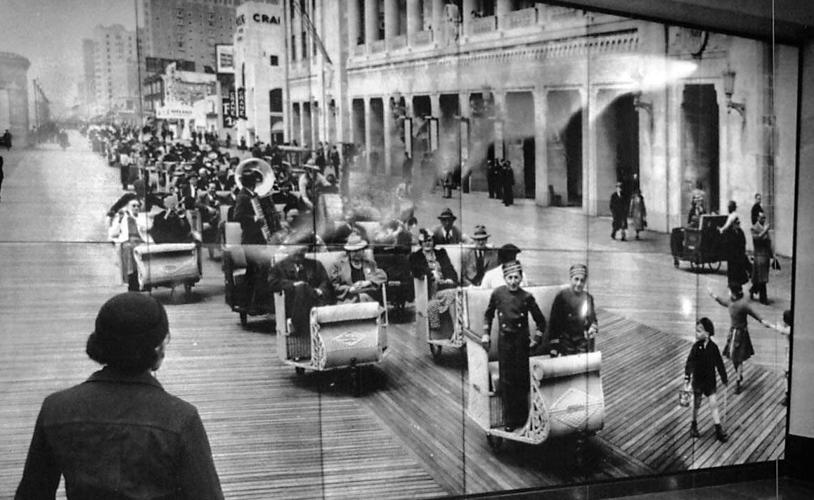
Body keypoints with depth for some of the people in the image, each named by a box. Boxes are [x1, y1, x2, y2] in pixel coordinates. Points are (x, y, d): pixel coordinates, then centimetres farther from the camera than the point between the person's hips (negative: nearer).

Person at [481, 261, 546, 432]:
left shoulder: (526, 297, -5)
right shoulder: (497, 293, -3)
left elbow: (541, 321, 5)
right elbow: (488, 315, 13)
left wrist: (536, 339, -1)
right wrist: (486, 334, 7)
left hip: (522, 342, 0)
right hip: (504, 342, 0)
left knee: (522, 379, 4)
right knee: (506, 381, 2)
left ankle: (523, 418, 18)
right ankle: (509, 421, 11)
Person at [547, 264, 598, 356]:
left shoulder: (588, 298, 7)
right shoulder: (562, 296, -6)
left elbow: (593, 319, 19)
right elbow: (553, 322, -6)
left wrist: (593, 328, -5)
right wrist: (554, 348, -10)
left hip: (583, 340, 4)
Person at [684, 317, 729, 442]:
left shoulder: (713, 347, -10)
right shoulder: (696, 346, -11)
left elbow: (719, 364, 0)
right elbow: (690, 361, -17)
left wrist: (724, 378, 8)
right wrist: (687, 375, -30)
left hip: (710, 381, 0)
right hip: (698, 381, 0)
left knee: (714, 405, 0)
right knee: (696, 405, 13)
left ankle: (719, 431, 9)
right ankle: (694, 426, 32)